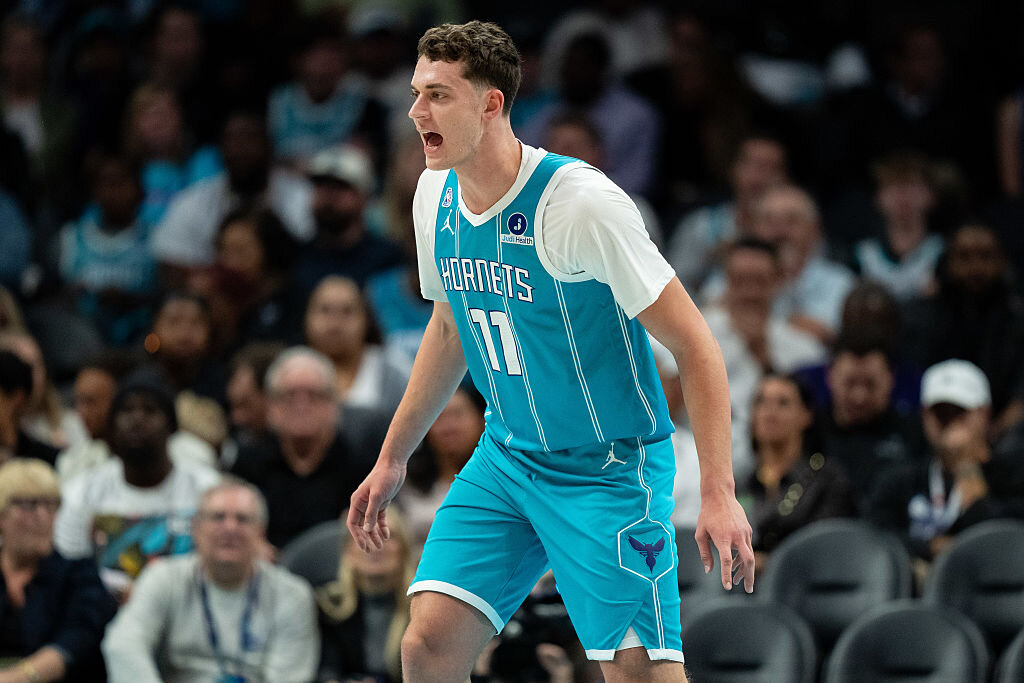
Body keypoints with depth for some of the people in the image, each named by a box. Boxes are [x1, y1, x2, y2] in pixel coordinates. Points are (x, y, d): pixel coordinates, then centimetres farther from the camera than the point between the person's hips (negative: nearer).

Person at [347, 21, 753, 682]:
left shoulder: (579, 200, -22)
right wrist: (393, 459, 22)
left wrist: (719, 493, -24)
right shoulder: (436, 195, 1)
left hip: (611, 470, -6)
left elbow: (694, 343, -18)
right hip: (505, 458, 6)